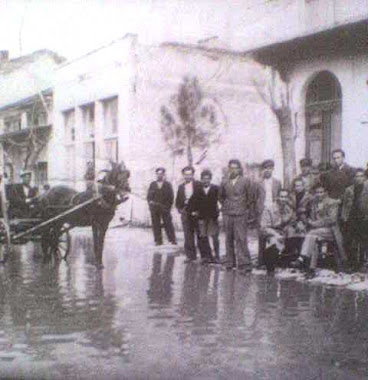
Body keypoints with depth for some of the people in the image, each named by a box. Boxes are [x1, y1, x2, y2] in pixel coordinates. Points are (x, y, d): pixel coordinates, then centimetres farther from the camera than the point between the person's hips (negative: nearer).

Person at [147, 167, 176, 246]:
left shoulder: (168, 185, 7)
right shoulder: (152, 184, 12)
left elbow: (171, 197, 5)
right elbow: (149, 196, 12)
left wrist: (168, 207, -4)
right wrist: (150, 202, -4)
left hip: (165, 208, -2)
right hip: (154, 208, 2)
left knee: (168, 224, -3)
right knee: (156, 224, -1)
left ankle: (172, 240, 0)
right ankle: (158, 241, 4)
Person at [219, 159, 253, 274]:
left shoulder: (245, 181, -1)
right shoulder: (225, 183, 8)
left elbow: (250, 196, 6)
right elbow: (220, 196, 22)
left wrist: (244, 206, 3)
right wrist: (225, 205, 12)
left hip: (240, 214, -4)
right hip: (228, 215, 4)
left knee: (241, 239, -9)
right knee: (229, 239, 9)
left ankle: (244, 264, -7)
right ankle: (230, 263, 18)